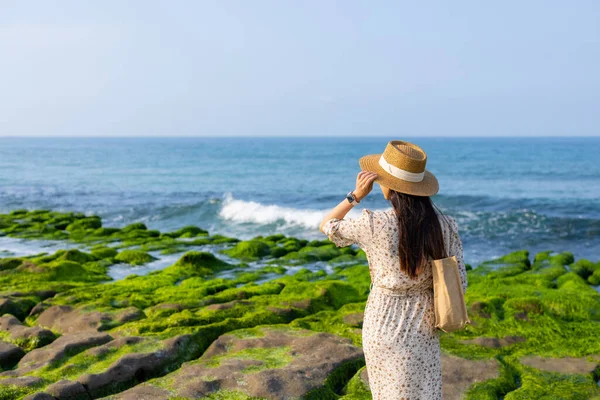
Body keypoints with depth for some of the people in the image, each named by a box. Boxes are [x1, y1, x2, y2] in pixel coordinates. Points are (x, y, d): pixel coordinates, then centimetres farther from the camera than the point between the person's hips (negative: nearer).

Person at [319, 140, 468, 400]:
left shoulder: (374, 225, -19)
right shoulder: (445, 226, -10)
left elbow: (327, 226, -1)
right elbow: (458, 284, -4)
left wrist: (356, 195, -5)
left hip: (384, 324, -2)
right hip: (424, 328, 3)